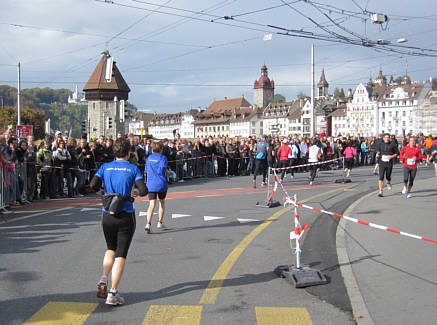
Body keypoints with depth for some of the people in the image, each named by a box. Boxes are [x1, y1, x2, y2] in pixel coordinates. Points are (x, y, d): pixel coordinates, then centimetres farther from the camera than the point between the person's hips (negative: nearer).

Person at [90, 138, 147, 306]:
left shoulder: (105, 167, 4)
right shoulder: (133, 168, -3)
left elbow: (93, 185, -10)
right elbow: (143, 191, -12)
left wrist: (105, 192, 9)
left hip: (107, 215, 3)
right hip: (126, 215, -3)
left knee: (110, 249, 25)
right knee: (121, 254, 2)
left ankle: (103, 279, 5)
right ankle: (112, 294, 0)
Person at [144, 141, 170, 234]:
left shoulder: (149, 158, 9)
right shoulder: (163, 158, -4)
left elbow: (146, 170, 14)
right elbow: (165, 170, -11)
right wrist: (168, 172, 9)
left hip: (150, 184, 3)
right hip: (161, 183, -2)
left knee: (151, 205, -3)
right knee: (162, 202, 19)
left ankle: (148, 224, -22)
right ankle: (159, 223, 25)